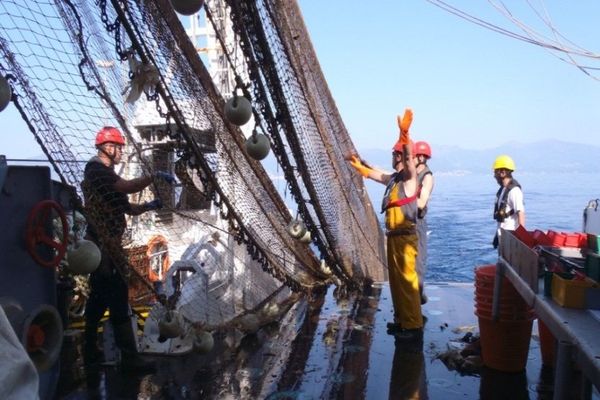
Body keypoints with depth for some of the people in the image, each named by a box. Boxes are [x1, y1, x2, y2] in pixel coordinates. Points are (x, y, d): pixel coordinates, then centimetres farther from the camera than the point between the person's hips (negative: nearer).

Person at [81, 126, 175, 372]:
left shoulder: (105, 174, 21)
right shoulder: (96, 170, -11)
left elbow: (129, 208, 19)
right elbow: (130, 186, -27)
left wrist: (150, 205, 6)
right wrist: (155, 176, -18)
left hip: (105, 245, 11)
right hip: (104, 246, -11)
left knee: (99, 298, 15)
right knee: (118, 300, -10)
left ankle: (90, 352, 25)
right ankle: (129, 357, -7)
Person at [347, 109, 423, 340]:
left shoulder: (409, 177, -10)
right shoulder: (393, 178, 14)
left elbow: (409, 156, -29)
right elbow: (374, 174, 33)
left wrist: (404, 134, -44)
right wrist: (358, 165, 43)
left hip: (405, 236, -9)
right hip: (393, 235, 9)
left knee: (407, 279, -7)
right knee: (396, 280, 15)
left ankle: (414, 326, -1)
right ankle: (401, 320, 26)